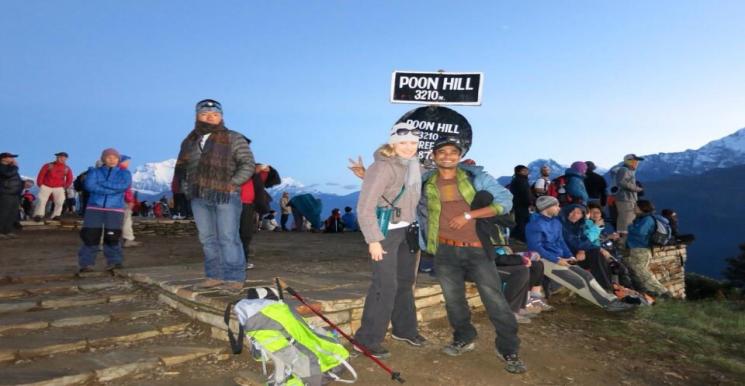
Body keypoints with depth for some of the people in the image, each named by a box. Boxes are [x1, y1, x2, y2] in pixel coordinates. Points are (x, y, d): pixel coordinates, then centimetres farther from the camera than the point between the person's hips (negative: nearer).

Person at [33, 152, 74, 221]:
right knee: (41, 200, -11)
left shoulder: (67, 169, 2)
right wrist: (40, 185, -1)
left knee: (60, 202, -8)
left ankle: (55, 216, 0)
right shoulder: (48, 166, -5)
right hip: (46, 186, -2)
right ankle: (38, 215, -10)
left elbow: (70, 179, 11)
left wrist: (64, 187, 4)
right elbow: (41, 175, 0)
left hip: (59, 188, 2)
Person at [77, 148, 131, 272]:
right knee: (90, 236, -3)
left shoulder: (124, 173, 9)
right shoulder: (95, 171, 11)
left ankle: (115, 262, 10)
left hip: (115, 209, -1)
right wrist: (112, 189, -12)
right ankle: (86, 263, 6)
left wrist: (102, 184, -9)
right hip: (94, 208, 1)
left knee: (111, 237, -4)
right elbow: (89, 185, -7)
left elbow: (123, 185, -11)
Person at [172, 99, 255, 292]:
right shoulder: (190, 141, 16)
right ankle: (215, 275, 18)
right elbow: (182, 168, 25)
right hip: (199, 198, 6)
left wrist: (232, 184, -13)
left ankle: (234, 278, 1)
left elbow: (248, 164, -4)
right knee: (207, 239, 9)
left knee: (228, 239, -6)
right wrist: (185, 188, 10)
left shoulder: (233, 138, 1)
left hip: (225, 196, -5)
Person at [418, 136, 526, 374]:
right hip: (446, 251, 2)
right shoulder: (426, 184, 2)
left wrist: (467, 215, -13)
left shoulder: (475, 176, -4)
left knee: (495, 301, -2)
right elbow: (421, 213, 19)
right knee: (453, 300, 12)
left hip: (477, 248, -2)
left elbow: (505, 202, -7)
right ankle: (464, 340, 33)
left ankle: (509, 350, 12)